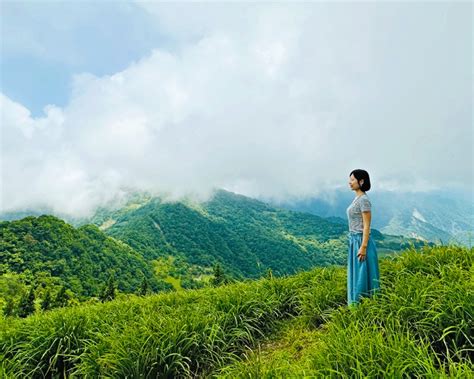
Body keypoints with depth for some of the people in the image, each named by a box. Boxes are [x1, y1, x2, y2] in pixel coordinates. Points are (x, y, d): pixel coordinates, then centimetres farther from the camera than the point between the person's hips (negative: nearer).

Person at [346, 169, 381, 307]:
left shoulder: (364, 200, -16)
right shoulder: (357, 198, 12)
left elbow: (366, 226, -18)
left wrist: (363, 247, -20)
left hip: (361, 241, -9)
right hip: (355, 240, 9)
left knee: (361, 273, 0)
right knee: (355, 273, 15)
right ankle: (355, 303, 26)